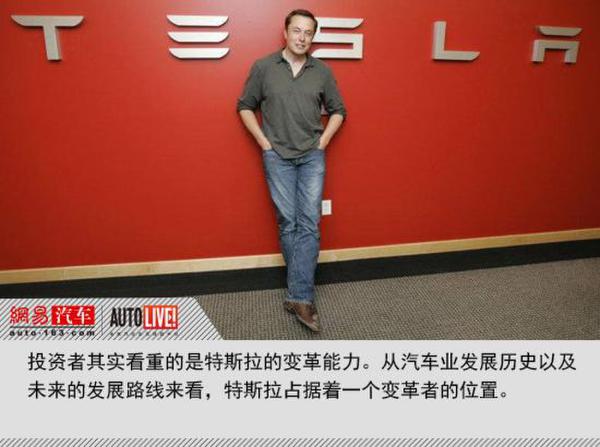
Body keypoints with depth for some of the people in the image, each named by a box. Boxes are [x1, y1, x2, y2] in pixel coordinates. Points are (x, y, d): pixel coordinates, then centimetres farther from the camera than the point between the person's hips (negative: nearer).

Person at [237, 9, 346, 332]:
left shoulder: (323, 72, 5)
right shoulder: (263, 68, 0)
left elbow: (337, 110, 14)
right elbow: (245, 106, 7)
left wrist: (323, 140, 2)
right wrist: (263, 141, -1)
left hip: (312, 157, 1)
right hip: (278, 157, -1)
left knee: (309, 223, -6)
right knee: (288, 223, 2)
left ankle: (300, 297, -2)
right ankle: (303, 291, 17)